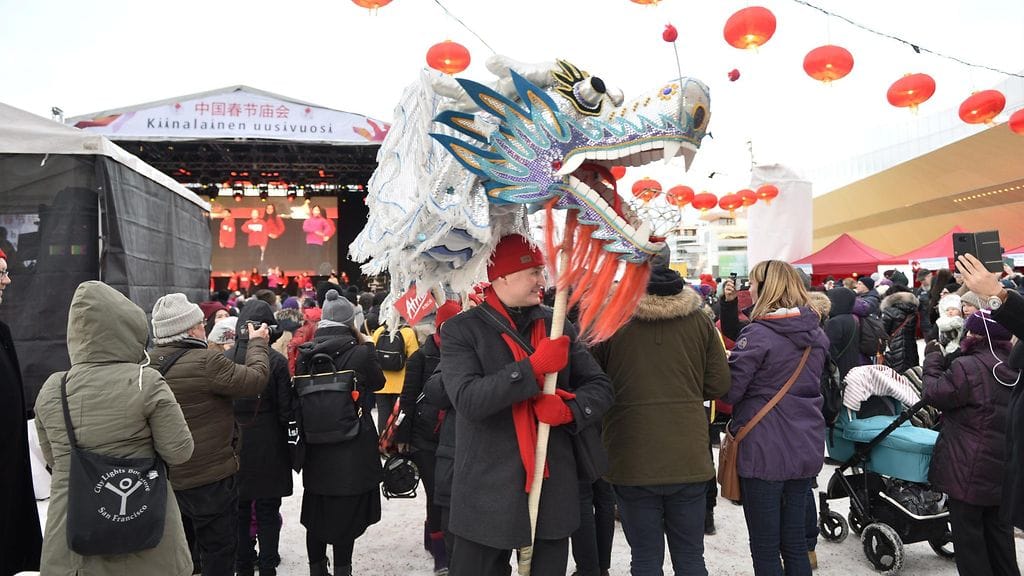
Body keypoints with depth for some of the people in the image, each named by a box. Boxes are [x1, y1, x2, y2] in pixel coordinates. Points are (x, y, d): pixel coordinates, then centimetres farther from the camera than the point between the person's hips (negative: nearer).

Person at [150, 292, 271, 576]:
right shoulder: (206, 361, -24)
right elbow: (255, 379, -18)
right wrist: (257, 343, -2)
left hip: (166, 477, 7)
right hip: (210, 479, -7)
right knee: (218, 551, 8)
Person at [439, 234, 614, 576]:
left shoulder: (557, 326, 6)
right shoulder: (462, 330, -7)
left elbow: (600, 387, 5)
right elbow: (467, 400, -21)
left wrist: (570, 409, -16)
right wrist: (533, 367, -25)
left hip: (554, 489, 4)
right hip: (488, 494, -3)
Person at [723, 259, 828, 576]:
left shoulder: (758, 334, -16)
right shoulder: (816, 334, 7)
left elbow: (729, 391, -17)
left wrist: (729, 360, 2)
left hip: (765, 451, -7)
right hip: (806, 449, 7)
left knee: (765, 547, 4)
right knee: (794, 541, 17)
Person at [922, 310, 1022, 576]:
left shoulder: (968, 367, -23)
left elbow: (934, 393, -12)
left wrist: (933, 358, 0)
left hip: (970, 469, -8)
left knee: (967, 530, 5)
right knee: (998, 529, 20)